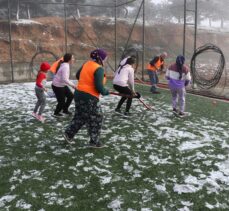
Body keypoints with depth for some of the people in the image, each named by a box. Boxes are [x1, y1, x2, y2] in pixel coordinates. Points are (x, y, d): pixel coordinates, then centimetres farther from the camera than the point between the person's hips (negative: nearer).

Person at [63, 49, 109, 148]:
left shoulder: (87, 64, 7)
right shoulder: (99, 69, -17)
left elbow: (78, 75, 20)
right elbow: (99, 87, -22)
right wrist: (105, 92, -3)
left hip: (79, 93, 8)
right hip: (89, 97, -8)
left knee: (80, 116, 24)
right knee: (96, 119, 8)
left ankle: (69, 133, 29)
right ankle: (94, 142, 18)